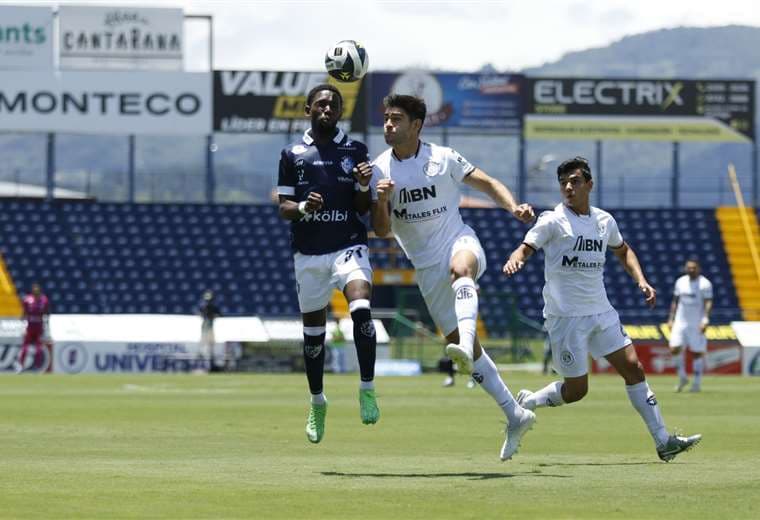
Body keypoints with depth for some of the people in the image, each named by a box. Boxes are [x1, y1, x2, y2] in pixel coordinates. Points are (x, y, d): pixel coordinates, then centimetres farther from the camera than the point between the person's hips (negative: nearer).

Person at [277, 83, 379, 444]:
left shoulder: (355, 152, 6)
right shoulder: (293, 155, 7)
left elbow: (363, 209, 6)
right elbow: (283, 207, 5)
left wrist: (363, 187, -15)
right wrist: (303, 207, -16)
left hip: (348, 246, -2)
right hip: (308, 252, 2)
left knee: (361, 307, -27)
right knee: (313, 330, 8)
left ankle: (367, 389, -21)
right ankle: (317, 402, 27)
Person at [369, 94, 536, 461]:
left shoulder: (443, 159, -2)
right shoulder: (379, 170, 0)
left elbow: (486, 183, 4)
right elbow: (381, 230, -3)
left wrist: (514, 207, -14)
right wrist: (381, 201, -23)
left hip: (459, 243, -3)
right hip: (427, 268, 3)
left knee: (460, 267, -41)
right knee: (460, 342, 1)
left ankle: (465, 345, -62)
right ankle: (515, 416, 11)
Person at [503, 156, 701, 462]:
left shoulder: (604, 221, 9)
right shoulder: (553, 221, -8)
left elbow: (623, 251, 26)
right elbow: (526, 247, -15)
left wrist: (641, 281, 12)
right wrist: (514, 261, -39)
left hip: (601, 313, 5)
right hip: (565, 317, -5)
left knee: (633, 368, -1)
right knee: (576, 390, -5)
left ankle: (663, 442, 2)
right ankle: (526, 403, 23)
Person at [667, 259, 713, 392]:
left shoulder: (704, 284, -7)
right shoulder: (680, 282, 8)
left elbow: (708, 303, -13)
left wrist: (705, 320, -24)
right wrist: (671, 319, 12)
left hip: (697, 324, -4)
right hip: (680, 321, 4)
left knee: (697, 352, -1)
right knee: (675, 349, -7)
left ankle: (697, 383, 11)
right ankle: (682, 378, 13)